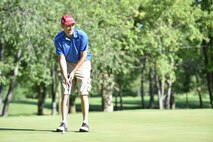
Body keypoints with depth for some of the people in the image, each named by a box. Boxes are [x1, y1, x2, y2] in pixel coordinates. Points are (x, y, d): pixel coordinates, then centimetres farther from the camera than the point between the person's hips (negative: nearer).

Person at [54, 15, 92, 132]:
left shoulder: (81, 36, -22)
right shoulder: (58, 39, -16)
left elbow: (83, 57, -16)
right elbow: (61, 58, -15)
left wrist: (73, 72, -19)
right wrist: (65, 76, -26)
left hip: (82, 64, -2)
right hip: (68, 65, 2)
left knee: (83, 93, -8)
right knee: (65, 94, -5)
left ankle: (85, 123, -6)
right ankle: (64, 123, -4)